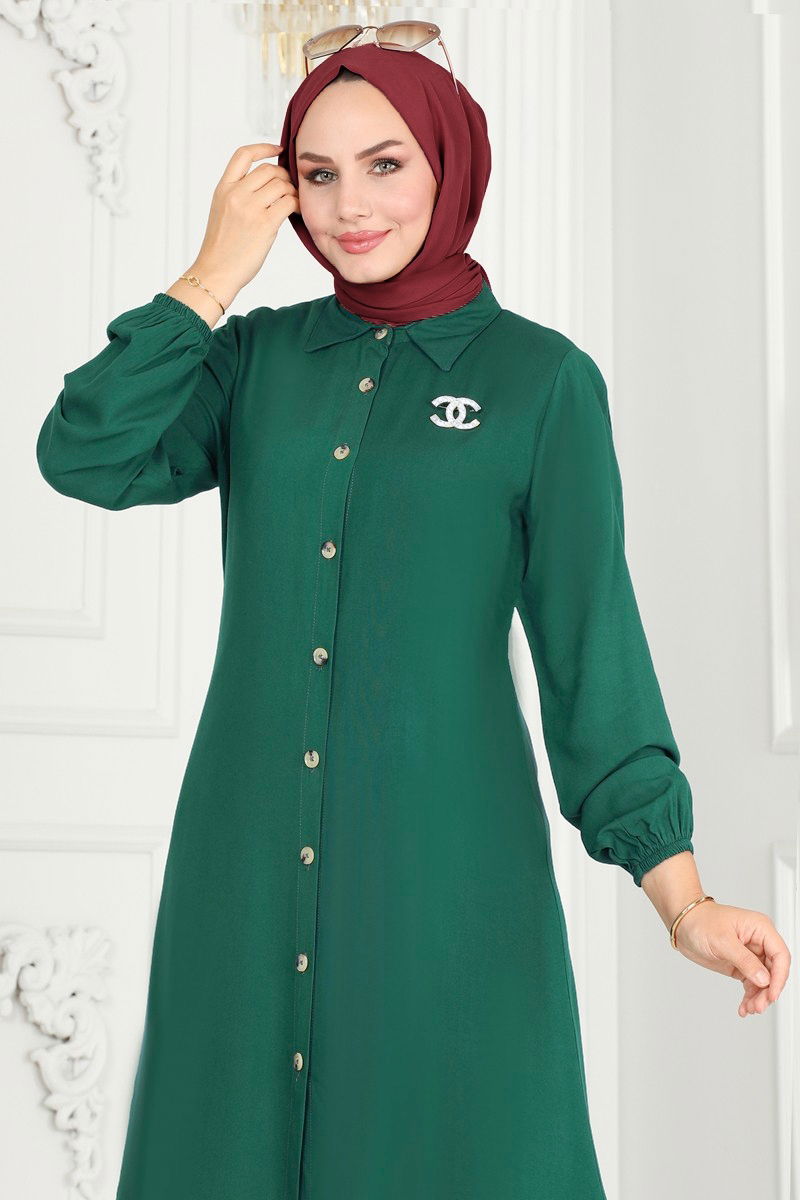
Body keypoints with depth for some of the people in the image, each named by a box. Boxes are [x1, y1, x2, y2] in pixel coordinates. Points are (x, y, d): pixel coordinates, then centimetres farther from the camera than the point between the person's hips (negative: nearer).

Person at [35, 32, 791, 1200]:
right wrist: (216, 271, -7)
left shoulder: (543, 378, -3)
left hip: (443, 856, -3)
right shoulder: (257, 357, 7)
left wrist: (680, 894, -9)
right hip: (249, 861, 3)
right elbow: (85, 459, -7)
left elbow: (591, 643, -4)